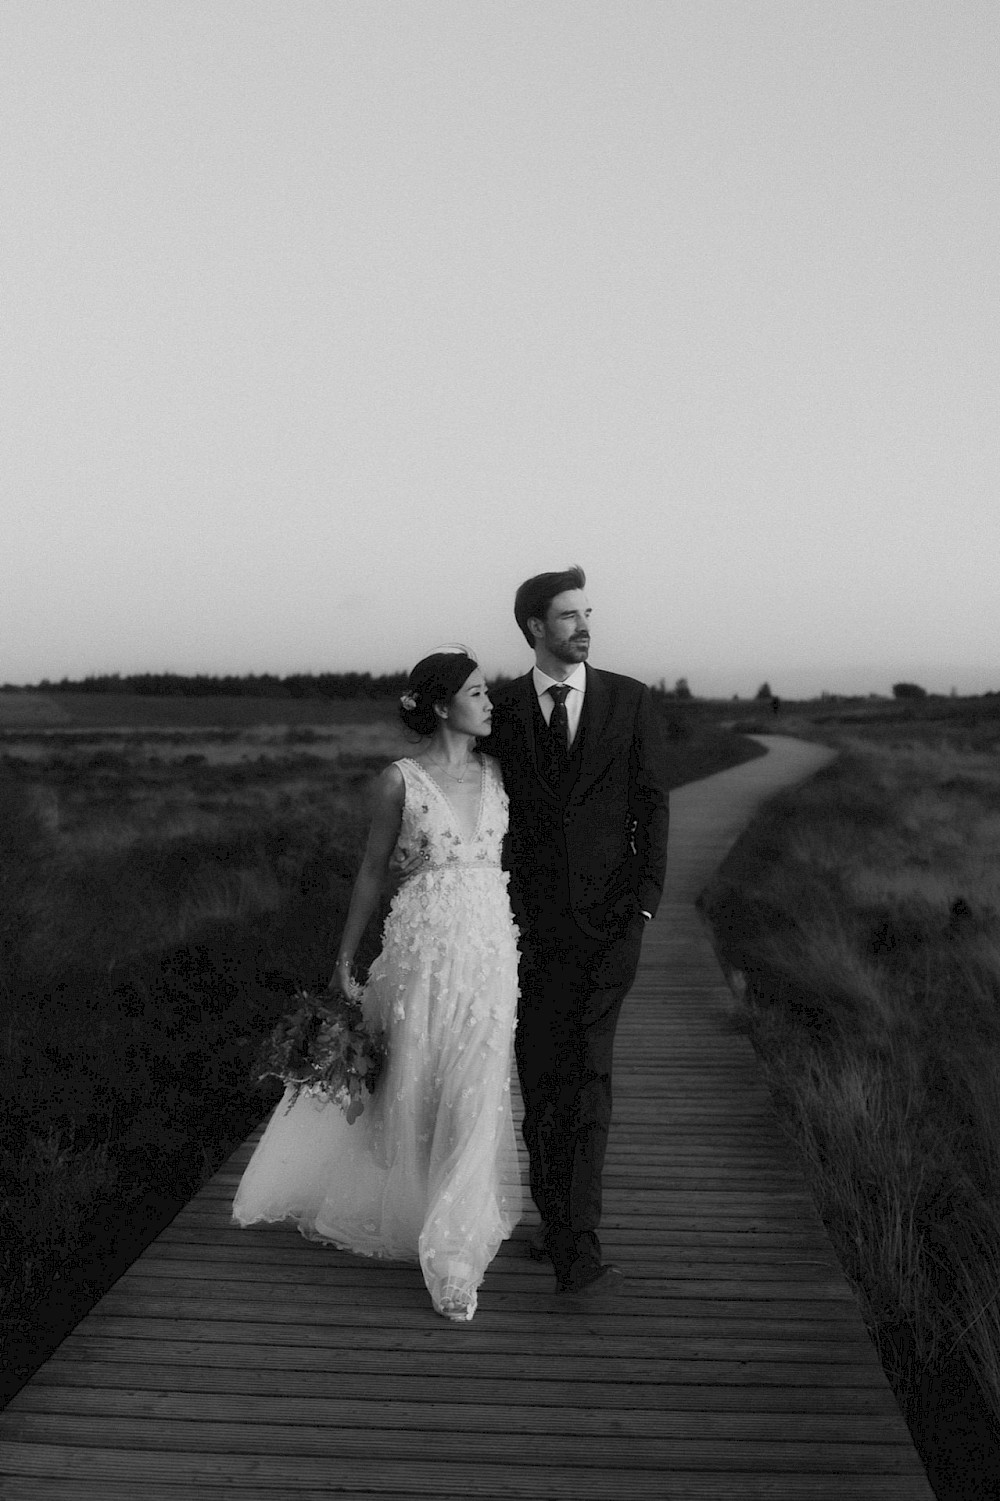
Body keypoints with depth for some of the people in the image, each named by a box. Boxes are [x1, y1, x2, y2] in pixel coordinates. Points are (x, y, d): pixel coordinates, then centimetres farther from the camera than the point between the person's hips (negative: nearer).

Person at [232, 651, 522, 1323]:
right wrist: (344, 962, 4)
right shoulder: (400, 780, -6)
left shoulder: (499, 773, 4)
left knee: (474, 1097, 7)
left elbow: (515, 860, 11)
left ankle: (455, 1251, 22)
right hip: (422, 947, -3)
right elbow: (373, 873, 1)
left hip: (492, 949, 3)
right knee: (409, 1091, 8)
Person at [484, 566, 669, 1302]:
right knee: (539, 1074, 7)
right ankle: (560, 1221, 23)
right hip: (532, 921, 2)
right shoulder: (501, 709, 3)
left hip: (609, 917, -1)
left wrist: (645, 904, -7)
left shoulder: (632, 700, 1)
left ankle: (578, 1249, -6)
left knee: (589, 1071, -9)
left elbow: (653, 805, 1)